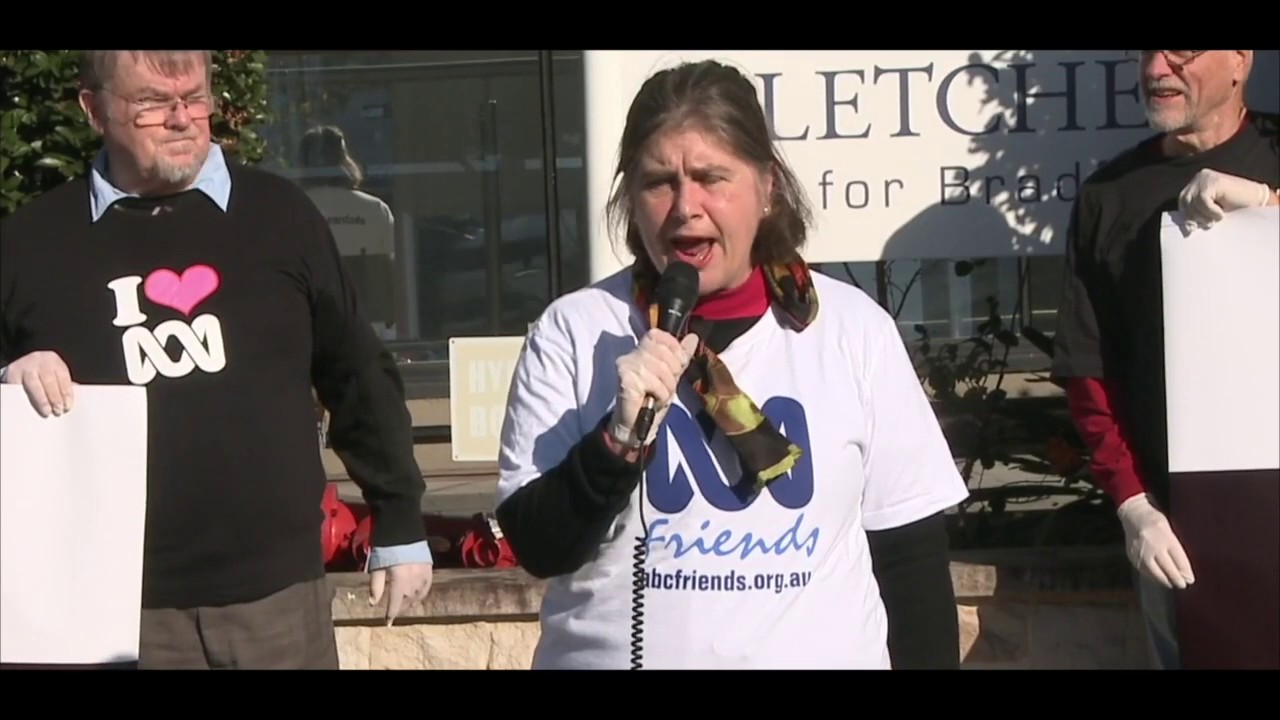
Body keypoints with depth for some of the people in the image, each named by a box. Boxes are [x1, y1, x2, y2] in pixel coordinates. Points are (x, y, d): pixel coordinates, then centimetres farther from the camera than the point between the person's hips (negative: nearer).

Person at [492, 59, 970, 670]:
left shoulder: (852, 328, -5)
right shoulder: (572, 331, -7)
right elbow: (537, 547, -8)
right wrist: (622, 438, -21)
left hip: (823, 654, 1)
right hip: (615, 654, -1)